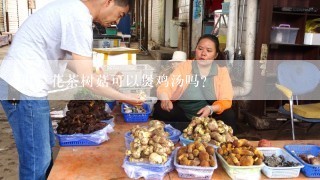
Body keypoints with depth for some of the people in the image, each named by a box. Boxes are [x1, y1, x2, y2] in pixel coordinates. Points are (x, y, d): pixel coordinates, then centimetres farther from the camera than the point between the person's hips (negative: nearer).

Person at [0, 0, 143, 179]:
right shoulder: (79, 17, -20)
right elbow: (87, 79, -19)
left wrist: (102, 77, 17)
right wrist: (124, 97, -7)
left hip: (25, 84, 10)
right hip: (24, 89, -10)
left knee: (45, 148, 20)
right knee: (37, 160, 0)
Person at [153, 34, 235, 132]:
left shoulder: (222, 71, -2)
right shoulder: (184, 66, -2)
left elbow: (226, 101, -8)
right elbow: (165, 87, -11)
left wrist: (210, 109, -29)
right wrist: (165, 99, -35)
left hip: (208, 117, 0)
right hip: (182, 114, 1)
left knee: (228, 116, -28)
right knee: (160, 109, -24)